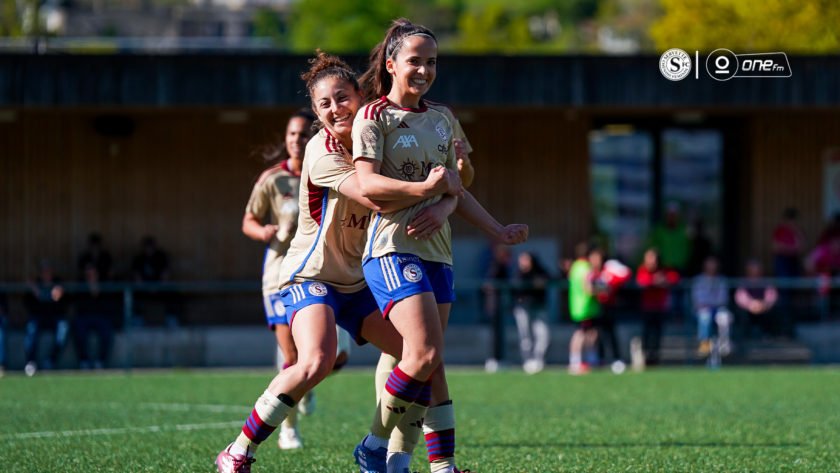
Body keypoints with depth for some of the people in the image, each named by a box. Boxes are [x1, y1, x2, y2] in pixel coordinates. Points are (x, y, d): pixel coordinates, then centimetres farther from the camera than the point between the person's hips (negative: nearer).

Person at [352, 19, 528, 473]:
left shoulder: (442, 119, 17)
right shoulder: (374, 117, -2)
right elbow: (367, 182, -14)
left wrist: (499, 231, 19)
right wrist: (424, 187, -24)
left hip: (436, 250, 7)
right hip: (393, 246, -7)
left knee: (430, 362, 3)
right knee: (424, 353, -19)